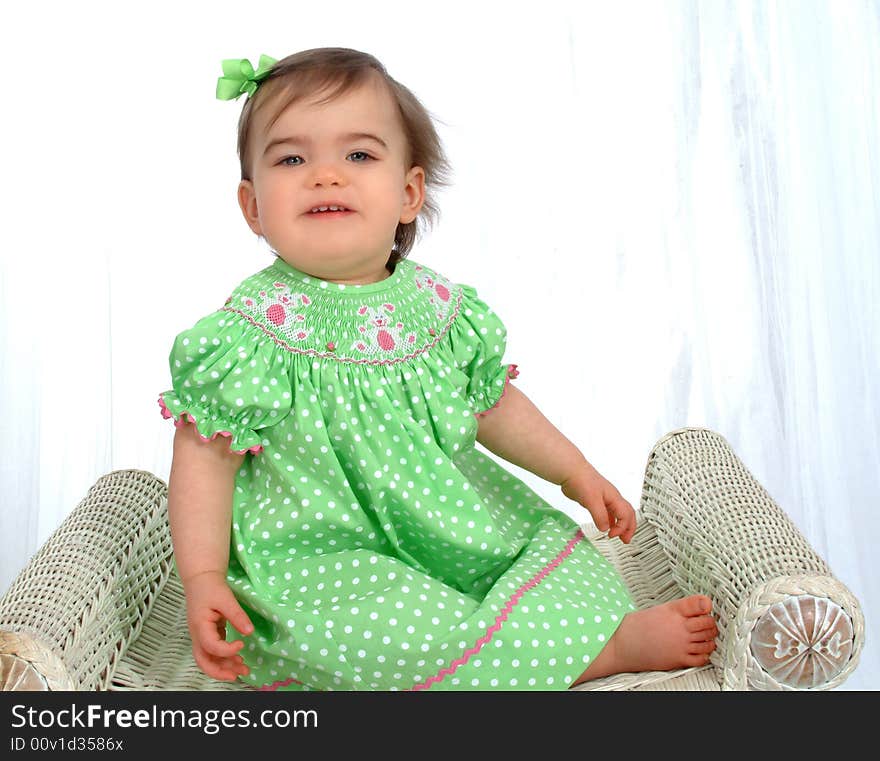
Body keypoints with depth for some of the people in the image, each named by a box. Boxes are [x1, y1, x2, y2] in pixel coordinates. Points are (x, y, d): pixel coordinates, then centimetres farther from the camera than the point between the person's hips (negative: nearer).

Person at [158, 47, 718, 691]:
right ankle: (615, 648, -18)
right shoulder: (252, 329, -14)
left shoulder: (440, 304, -1)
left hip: (459, 529, 6)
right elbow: (207, 455, -10)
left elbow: (491, 404, 12)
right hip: (322, 558, -5)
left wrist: (576, 472, 12)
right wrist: (203, 579, -19)